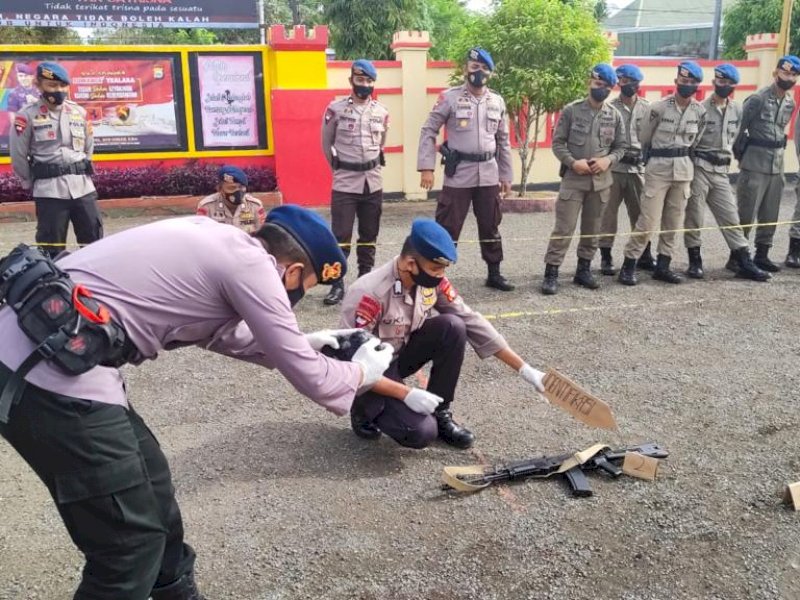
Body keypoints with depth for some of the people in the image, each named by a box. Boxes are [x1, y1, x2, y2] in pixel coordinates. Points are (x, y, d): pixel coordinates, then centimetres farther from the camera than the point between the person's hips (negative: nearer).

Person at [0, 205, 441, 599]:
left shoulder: (217, 241, 16)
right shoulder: (251, 263, -10)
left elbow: (220, 330, 33)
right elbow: (312, 380, -4)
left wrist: (299, 343, 34)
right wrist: (363, 371, 15)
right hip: (54, 376, -10)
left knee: (149, 485, 24)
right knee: (133, 546, 3)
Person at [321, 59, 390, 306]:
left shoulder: (382, 112, 4)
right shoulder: (335, 109, -5)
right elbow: (326, 144, 6)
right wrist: (339, 168, 10)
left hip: (373, 182, 3)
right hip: (345, 182, -3)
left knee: (369, 235, 10)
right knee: (341, 236, -5)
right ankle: (337, 284, 1)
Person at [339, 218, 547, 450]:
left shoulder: (432, 281, -13)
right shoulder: (370, 293, -31)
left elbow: (471, 321, -9)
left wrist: (523, 369, -11)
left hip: (401, 355, 6)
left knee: (453, 327, -19)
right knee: (422, 431, -25)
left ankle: (440, 413, -2)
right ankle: (366, 410, 7)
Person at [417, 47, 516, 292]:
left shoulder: (497, 102, 9)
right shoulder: (450, 97, -4)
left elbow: (503, 141, 15)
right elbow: (428, 131, -4)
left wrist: (506, 175, 13)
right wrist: (426, 167, -13)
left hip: (488, 173, 4)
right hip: (458, 173, -4)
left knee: (490, 226, 12)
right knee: (447, 227, -2)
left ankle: (494, 274, 25)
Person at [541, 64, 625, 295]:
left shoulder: (614, 115, 6)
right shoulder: (571, 110, -3)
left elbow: (621, 146, 11)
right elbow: (557, 142, -3)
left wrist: (608, 160, -9)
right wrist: (572, 162, -16)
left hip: (601, 180, 4)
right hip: (573, 178, -4)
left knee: (592, 229, 11)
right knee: (564, 228, -6)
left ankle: (584, 269, 24)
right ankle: (551, 273, -1)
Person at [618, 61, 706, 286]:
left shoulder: (700, 112, 3)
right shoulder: (659, 107, -8)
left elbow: (695, 141, 15)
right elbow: (644, 139, 2)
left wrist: (682, 158, 16)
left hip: (684, 170, 5)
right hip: (658, 169, -4)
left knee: (674, 222, 8)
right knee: (648, 220, -9)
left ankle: (663, 266, 18)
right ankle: (629, 265, -1)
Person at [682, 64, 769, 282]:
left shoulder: (737, 109, 8)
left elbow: (734, 137, 18)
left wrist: (725, 158, 11)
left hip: (721, 170, 5)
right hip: (699, 168, -5)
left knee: (730, 217, 5)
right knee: (694, 217, 2)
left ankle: (743, 263, 8)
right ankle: (695, 261, 12)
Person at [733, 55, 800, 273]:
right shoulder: (758, 99, -10)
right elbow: (739, 127, -7)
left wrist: (776, 152, 14)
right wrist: (740, 154, -2)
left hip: (777, 165, 7)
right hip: (754, 164, -7)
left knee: (770, 215, 9)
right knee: (746, 213, -4)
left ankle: (762, 255, 18)